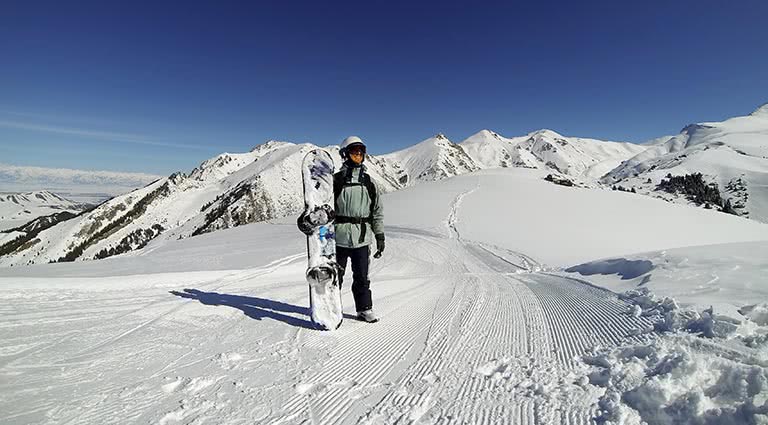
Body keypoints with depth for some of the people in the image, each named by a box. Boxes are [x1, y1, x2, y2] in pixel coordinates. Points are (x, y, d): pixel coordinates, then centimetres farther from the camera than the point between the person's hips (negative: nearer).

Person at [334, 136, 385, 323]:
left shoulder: (369, 182, 10)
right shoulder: (336, 180, 1)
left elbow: (378, 211, 12)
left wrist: (380, 236, 9)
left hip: (362, 237, 2)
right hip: (339, 236, -2)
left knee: (362, 276, 9)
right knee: (335, 274, 8)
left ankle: (365, 309, 23)